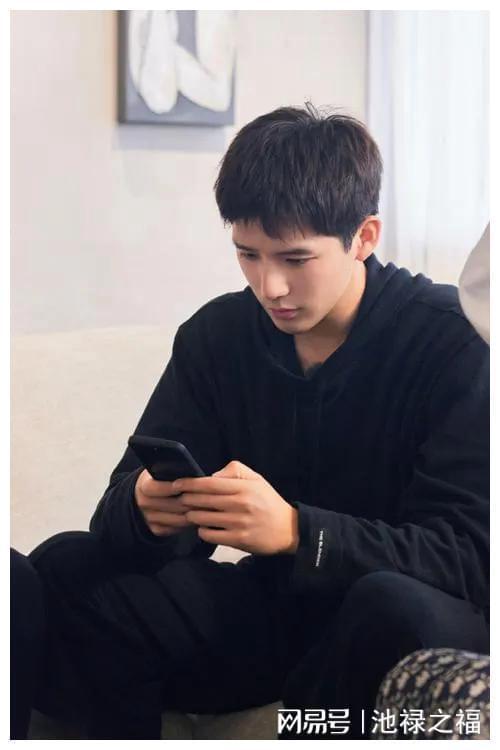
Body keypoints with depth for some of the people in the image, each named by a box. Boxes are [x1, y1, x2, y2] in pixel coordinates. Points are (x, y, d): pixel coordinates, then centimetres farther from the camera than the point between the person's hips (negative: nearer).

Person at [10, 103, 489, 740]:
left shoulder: (454, 342, -14)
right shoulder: (217, 336, -1)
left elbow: (468, 556, -21)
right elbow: (121, 512, -3)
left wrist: (295, 532, -36)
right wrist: (146, 509, -29)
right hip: (273, 610, 4)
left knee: (400, 603, -37)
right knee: (65, 569, -14)